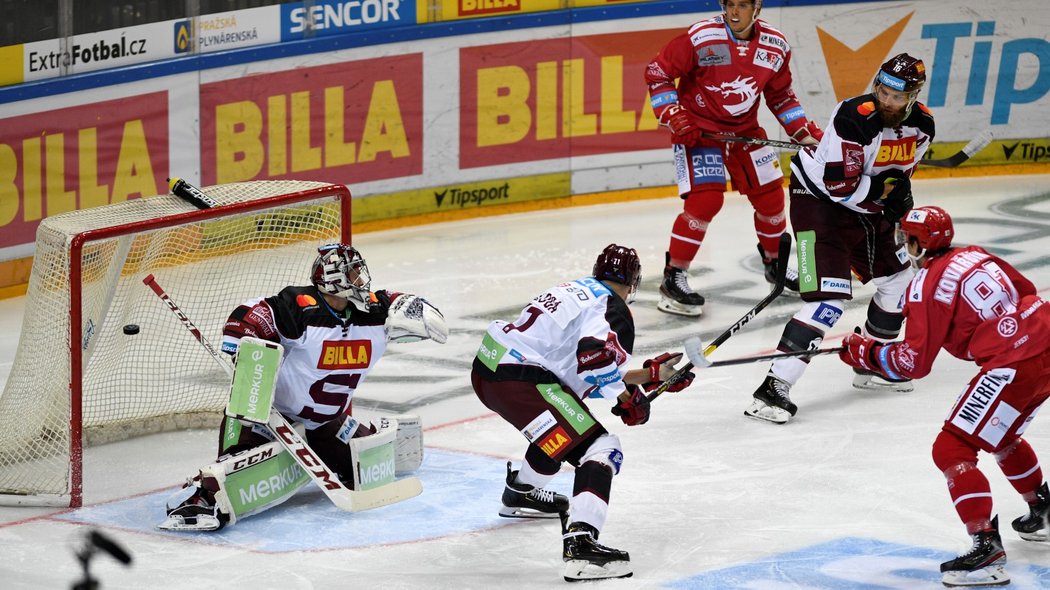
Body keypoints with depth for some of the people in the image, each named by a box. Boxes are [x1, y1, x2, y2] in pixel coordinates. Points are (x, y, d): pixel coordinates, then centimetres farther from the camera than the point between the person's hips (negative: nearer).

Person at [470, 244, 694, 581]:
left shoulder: (580, 290, 23)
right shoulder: (613, 309, -4)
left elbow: (592, 375, 23)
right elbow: (596, 356, -23)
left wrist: (653, 374, 29)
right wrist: (628, 399, -7)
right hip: (519, 380, -10)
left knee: (557, 430, 36)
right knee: (600, 448, -13)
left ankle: (520, 493, 56)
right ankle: (579, 542, -30)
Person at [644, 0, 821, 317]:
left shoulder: (776, 46, -4)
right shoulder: (700, 38, -20)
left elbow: (781, 96, 11)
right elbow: (657, 72, -11)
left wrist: (803, 131, 2)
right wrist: (672, 115, -17)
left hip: (745, 130, 5)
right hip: (698, 129, -5)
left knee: (770, 195, 10)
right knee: (705, 198, -19)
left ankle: (776, 262, 36)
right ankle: (673, 277, -9)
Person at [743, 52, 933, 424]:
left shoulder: (921, 125, -5)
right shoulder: (854, 119, -29)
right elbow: (840, 186, -29)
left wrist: (899, 198, -6)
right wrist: (886, 189, -18)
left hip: (866, 208, 9)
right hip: (819, 199, -9)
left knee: (898, 279, 18)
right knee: (830, 296, -20)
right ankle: (773, 389, -24)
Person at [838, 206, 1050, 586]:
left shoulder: (928, 284, -9)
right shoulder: (975, 255, 13)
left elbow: (914, 362, -11)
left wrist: (866, 353, 2)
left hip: (1014, 365, -9)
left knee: (951, 449, -6)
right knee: (1000, 436, 32)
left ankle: (986, 547, -17)